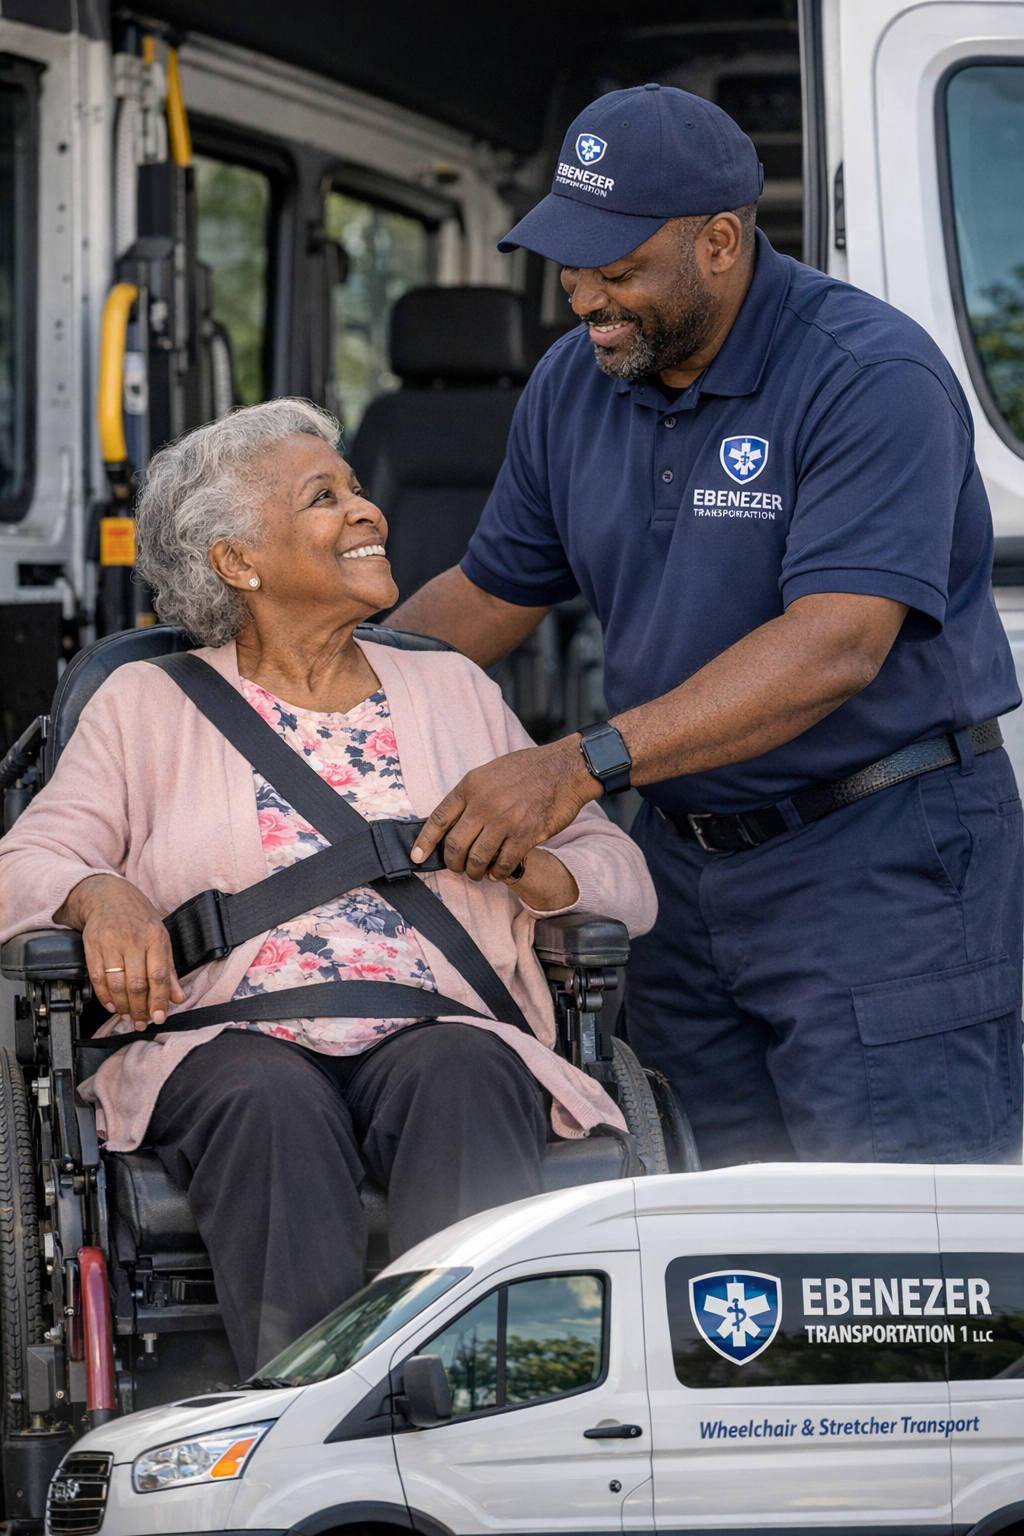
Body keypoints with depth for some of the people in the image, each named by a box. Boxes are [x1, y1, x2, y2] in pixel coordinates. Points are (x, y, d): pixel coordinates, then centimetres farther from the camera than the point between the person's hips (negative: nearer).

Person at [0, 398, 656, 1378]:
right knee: (272, 1103, -36)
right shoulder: (147, 703, 19)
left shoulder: (453, 690, 25)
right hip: (230, 1039, -1)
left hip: (437, 1031, 1)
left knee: (459, 1079, -34)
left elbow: (622, 878, 20)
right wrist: (101, 894, -15)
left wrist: (524, 863, -4)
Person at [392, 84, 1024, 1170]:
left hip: (881, 858, -7)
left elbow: (835, 643, -27)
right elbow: (488, 595, 20)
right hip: (682, 855, 7)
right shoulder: (573, 386, 8)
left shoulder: (872, 378, -17)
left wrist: (585, 764, -32)